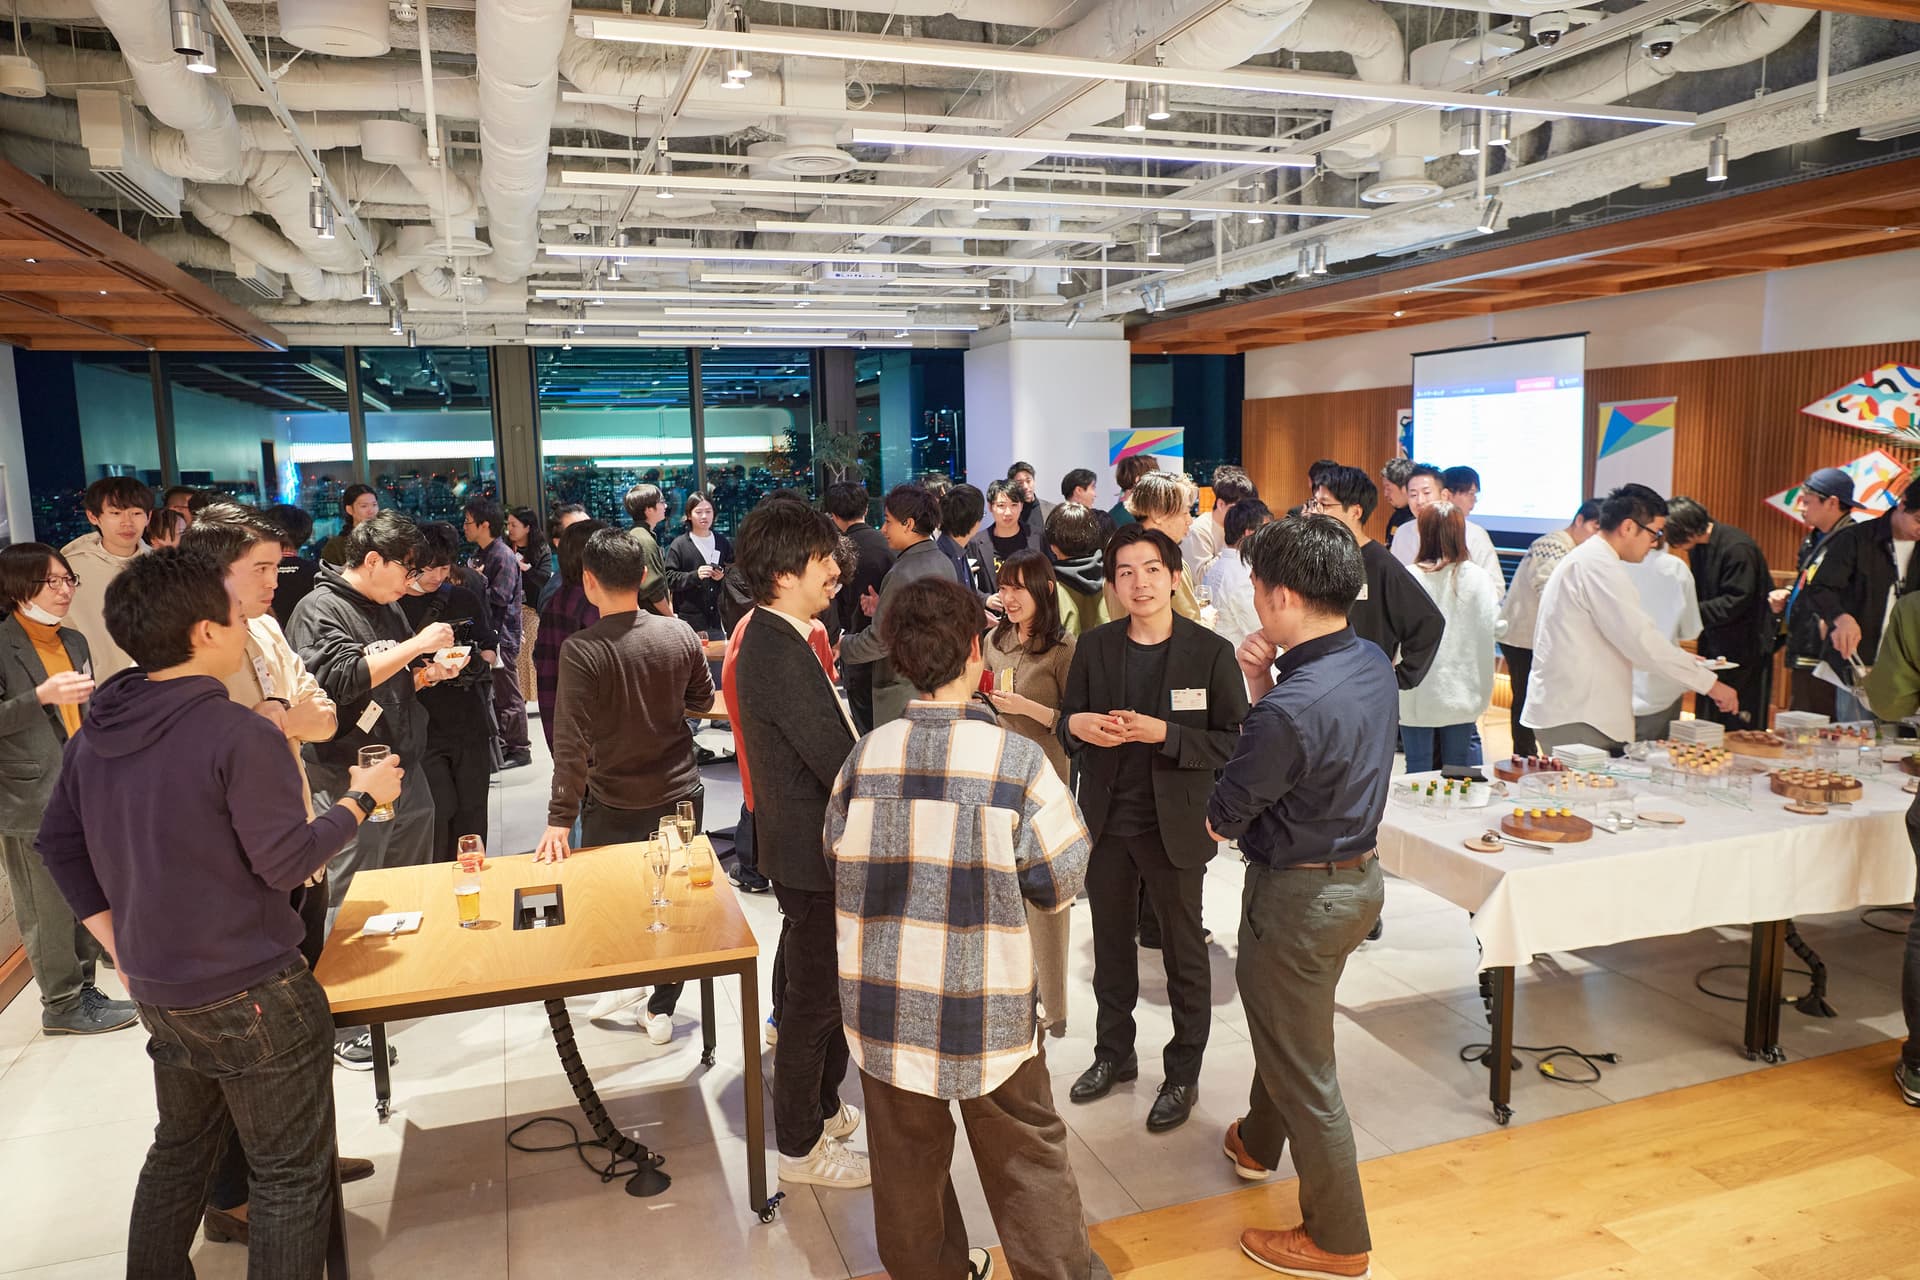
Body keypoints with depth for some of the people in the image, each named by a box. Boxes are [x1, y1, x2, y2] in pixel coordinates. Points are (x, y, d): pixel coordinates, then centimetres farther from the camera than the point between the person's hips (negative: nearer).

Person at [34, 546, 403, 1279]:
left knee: (181, 1147, 27)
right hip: (252, 997, -8)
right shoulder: (241, 735, -23)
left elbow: (59, 844, 11)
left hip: (157, 992, 8)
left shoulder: (97, 734, 3)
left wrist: (120, 944, 13)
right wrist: (362, 798, -7)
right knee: (291, 1172, 7)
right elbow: (289, 862, -20)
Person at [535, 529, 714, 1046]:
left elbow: (571, 743, -21)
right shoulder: (680, 634, -8)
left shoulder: (581, 650, -20)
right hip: (680, 794, 3)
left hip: (613, 805, -3)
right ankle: (661, 1008, 22)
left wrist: (560, 819, -17)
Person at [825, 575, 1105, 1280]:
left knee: (907, 1156, 21)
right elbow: (1059, 885, -8)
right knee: (1027, 1156, 17)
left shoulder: (865, 756, -9)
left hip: (882, 1000, 3)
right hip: (988, 1006, -3)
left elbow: (839, 860, 4)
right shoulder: (1018, 760, -17)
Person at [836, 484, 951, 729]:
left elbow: (879, 641, -19)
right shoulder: (943, 563, 7)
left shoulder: (903, 575, -21)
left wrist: (840, 646, -4)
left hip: (904, 691, -9)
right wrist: (884, 608, 11)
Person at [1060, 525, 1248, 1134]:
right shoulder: (1094, 647, 0)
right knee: (1111, 946, 20)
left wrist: (1162, 733, -25)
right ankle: (1114, 1054, 40)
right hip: (1106, 822, 4)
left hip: (1175, 826, -3)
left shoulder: (1210, 652, -12)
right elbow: (1067, 724, 8)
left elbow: (1233, 741, -13)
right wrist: (1077, 725, -16)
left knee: (1184, 955, 13)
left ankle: (1183, 1073, 31)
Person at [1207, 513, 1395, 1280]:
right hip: (1357, 872, 9)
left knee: (1303, 1069, 10)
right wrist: (1266, 685, -9)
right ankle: (1257, 1144, 54)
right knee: (1277, 1016, 30)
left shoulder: (1291, 710, -32)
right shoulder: (1374, 663, -5)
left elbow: (1222, 820, -19)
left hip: (1300, 894, -9)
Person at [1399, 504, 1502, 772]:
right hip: (1461, 690, 3)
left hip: (1418, 692, -3)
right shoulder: (1477, 577, -7)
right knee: (1459, 765, 16)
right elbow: (1494, 627, -4)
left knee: (1419, 766, 8)